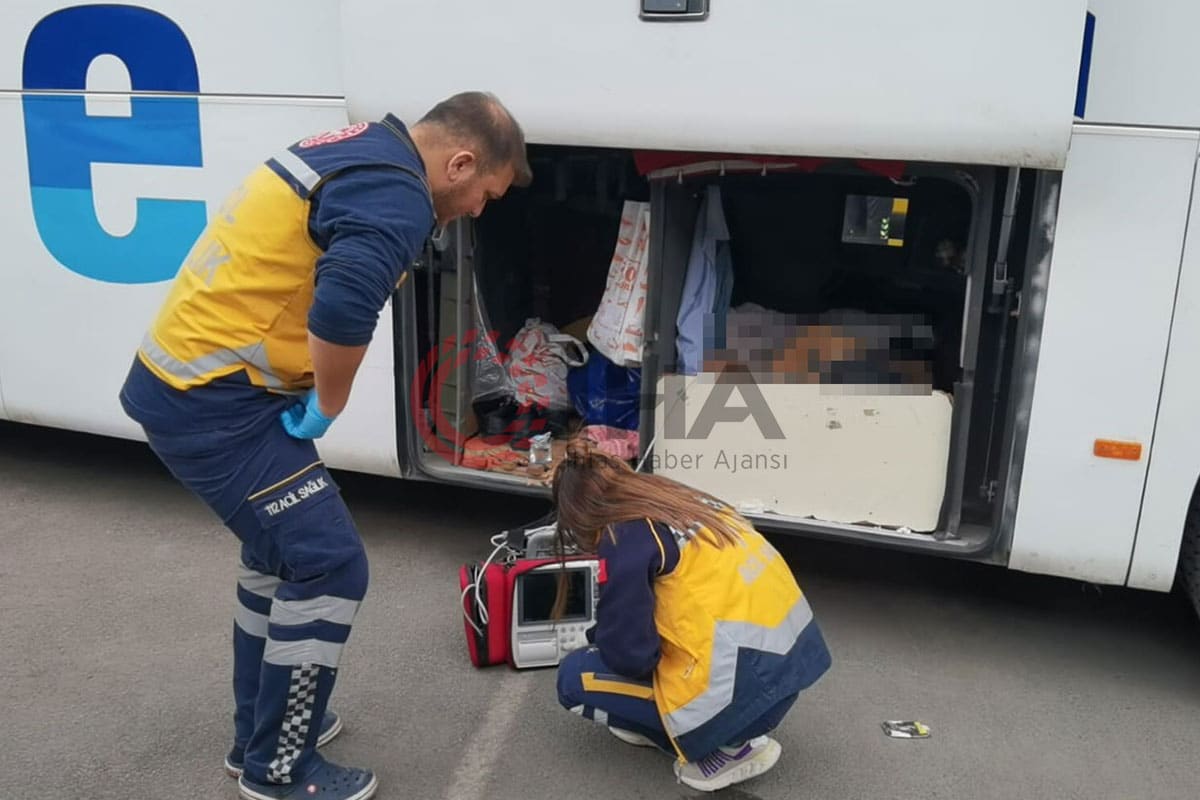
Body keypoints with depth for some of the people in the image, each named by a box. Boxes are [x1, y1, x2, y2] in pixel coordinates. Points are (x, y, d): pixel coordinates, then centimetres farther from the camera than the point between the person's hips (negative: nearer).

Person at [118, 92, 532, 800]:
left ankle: (261, 730, 37)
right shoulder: (397, 198, -18)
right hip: (212, 402, -10)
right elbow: (341, 312, -35)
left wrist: (311, 399, 12)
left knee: (283, 548, 22)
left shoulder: (363, 151, 14)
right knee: (329, 564, -4)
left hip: (185, 378, 10)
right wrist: (327, 407, -15)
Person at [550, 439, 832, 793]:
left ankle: (728, 746, 3)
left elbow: (628, 655, -9)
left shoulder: (624, 537, -10)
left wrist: (599, 638, 13)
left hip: (745, 687, -9)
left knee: (574, 677, 7)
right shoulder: (682, 498, 13)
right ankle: (666, 722, 21)